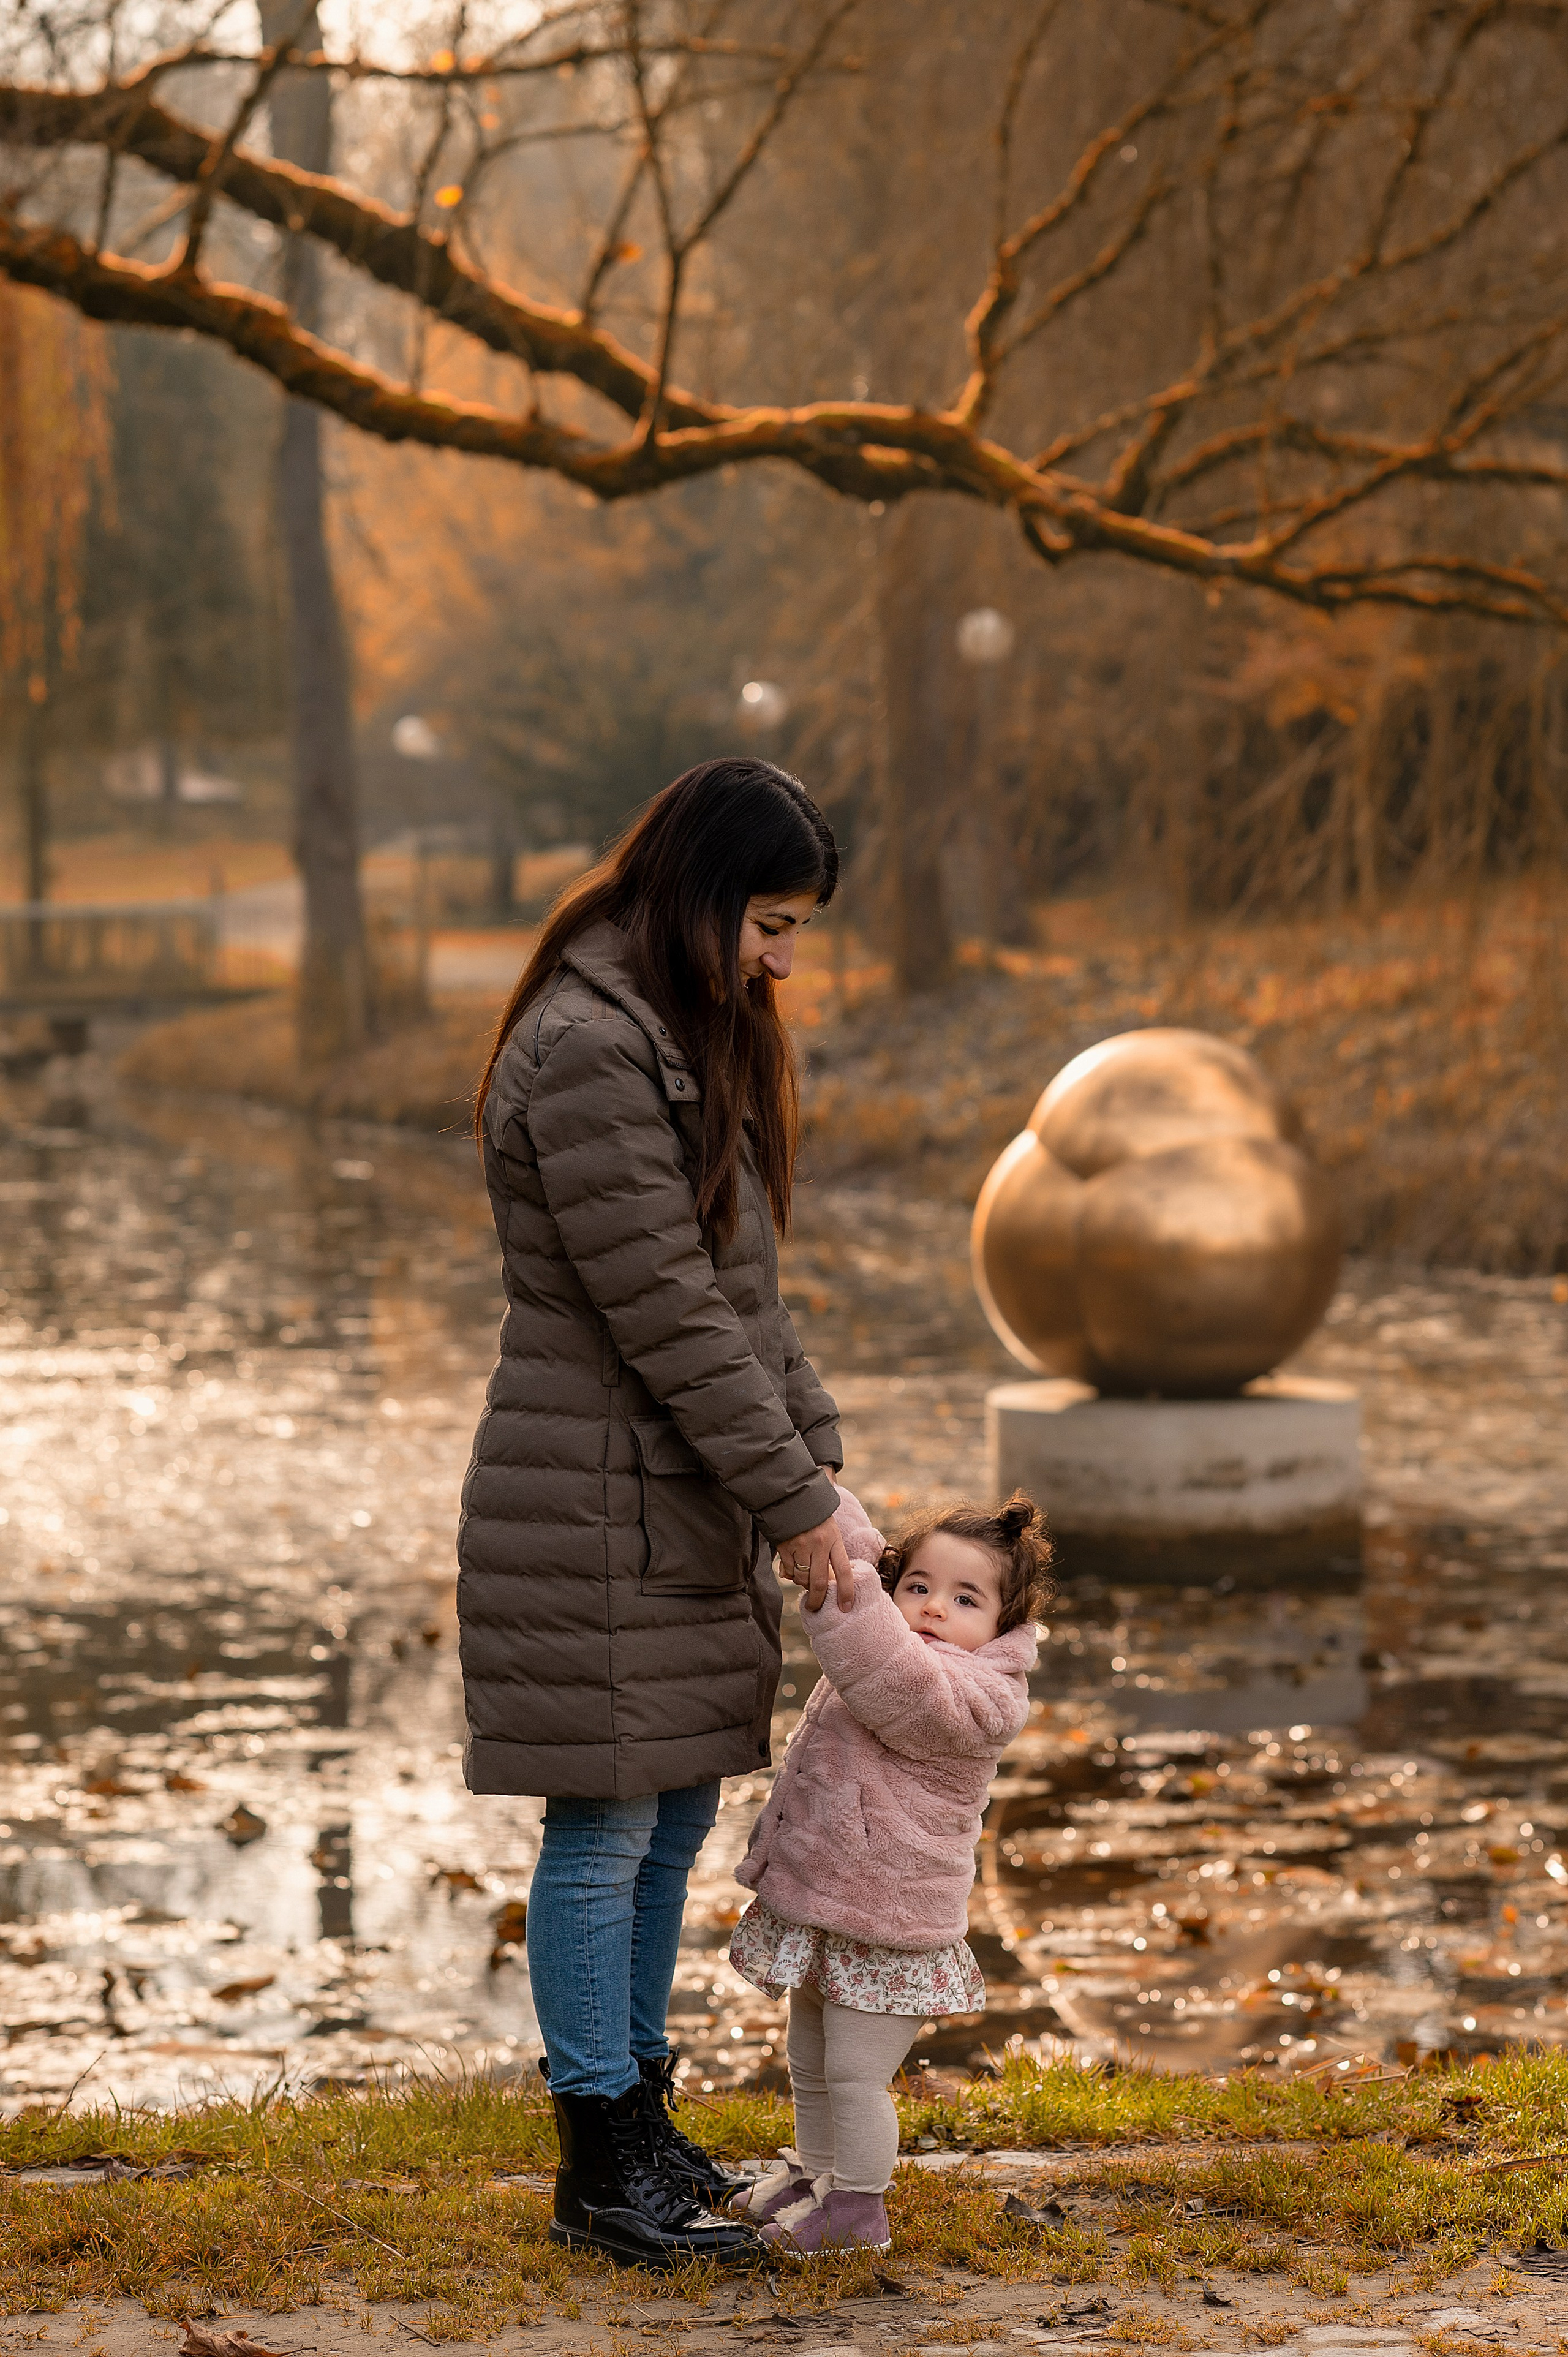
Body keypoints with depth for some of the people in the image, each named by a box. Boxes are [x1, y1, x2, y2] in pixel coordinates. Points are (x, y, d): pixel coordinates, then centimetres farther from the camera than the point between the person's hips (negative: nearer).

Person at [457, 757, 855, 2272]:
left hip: (686, 1506, 10)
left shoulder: (691, 1043, 13)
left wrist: (816, 1456, 8)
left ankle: (636, 2110, 27)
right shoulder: (588, 1053, -19)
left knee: (674, 1821, 15)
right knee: (604, 1829, -1)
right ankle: (600, 2170, 9)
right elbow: (667, 1315, -20)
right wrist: (791, 1500, -15)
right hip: (598, 1507, -10)